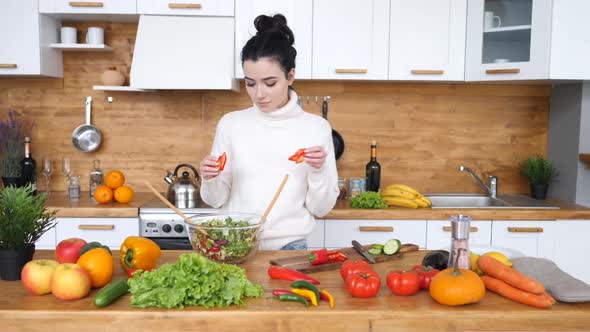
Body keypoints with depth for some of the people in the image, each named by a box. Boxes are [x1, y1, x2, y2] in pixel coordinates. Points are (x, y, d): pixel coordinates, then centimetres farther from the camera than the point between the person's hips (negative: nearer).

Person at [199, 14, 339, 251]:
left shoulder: (317, 127, -1)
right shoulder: (230, 123, 2)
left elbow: (321, 208, 1)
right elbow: (216, 199, 7)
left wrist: (318, 171, -15)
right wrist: (210, 180, -12)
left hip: (289, 246, 0)